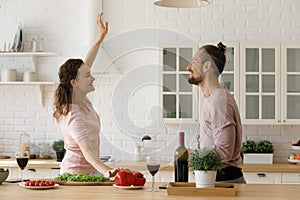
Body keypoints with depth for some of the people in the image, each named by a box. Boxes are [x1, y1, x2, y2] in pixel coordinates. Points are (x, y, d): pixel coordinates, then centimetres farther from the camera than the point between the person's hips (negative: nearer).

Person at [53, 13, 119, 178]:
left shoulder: (80, 98, 0)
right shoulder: (74, 118, -27)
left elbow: (85, 64, 15)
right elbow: (87, 152, -37)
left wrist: (101, 37, 17)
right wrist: (107, 171, -54)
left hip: (90, 170, 9)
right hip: (77, 175, -9)